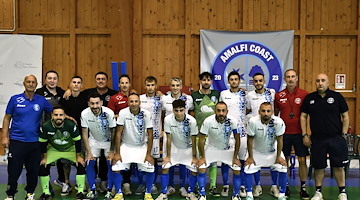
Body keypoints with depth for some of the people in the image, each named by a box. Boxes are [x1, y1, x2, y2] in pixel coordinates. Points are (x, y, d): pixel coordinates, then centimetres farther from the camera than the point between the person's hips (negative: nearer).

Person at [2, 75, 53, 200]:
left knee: (33, 170, 9)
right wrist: (4, 136, -2)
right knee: (14, 170, 2)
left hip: (35, 142, 2)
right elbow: (7, 118, 4)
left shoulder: (42, 100, 4)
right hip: (17, 141, -1)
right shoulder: (15, 99, 0)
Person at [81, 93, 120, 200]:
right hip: (93, 140, 2)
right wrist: (89, 152, -13)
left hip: (108, 140, -2)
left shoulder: (109, 113, -30)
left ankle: (109, 190, 7)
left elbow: (113, 132, -18)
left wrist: (112, 151, -13)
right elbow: (85, 134, -13)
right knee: (89, 163, -5)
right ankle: (92, 190, 10)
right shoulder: (85, 114, -24)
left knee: (111, 163, -9)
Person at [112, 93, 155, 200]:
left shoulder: (146, 114, -15)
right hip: (126, 146, 0)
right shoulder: (123, 113, -17)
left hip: (142, 146, 0)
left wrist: (148, 154, -11)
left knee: (150, 169, -13)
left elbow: (150, 134, -9)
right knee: (116, 168, -13)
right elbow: (118, 133, -11)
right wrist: (117, 153, -11)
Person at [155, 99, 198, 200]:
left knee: (194, 170, -7)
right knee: (165, 168, -9)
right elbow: (168, 139, -15)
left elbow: (193, 140, -17)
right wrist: (168, 156, -10)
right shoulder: (168, 119, -26)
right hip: (174, 147, 1)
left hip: (188, 148, 0)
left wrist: (194, 156, -11)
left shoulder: (191, 121, -28)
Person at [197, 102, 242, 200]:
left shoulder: (233, 122, -24)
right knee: (201, 168, -16)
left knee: (237, 169, -13)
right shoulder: (208, 121, -27)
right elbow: (201, 140, -14)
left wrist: (235, 157, -10)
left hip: (227, 149, 1)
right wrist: (202, 157, -11)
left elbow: (237, 140, -11)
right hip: (211, 148, 0)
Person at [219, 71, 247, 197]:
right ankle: (225, 186, 13)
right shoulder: (223, 94, 7)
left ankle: (242, 186, 13)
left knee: (242, 159, 3)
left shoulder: (245, 94, 5)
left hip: (242, 130, 0)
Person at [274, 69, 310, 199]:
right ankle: (285, 188, 19)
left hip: (299, 133, -1)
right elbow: (275, 114, 12)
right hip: (284, 133, 1)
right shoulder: (279, 95, 4)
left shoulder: (304, 95, -2)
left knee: (302, 160, 1)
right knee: (284, 160, 8)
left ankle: (303, 188, 13)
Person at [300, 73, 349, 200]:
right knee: (318, 166, 8)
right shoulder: (309, 98, 4)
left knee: (338, 166, 4)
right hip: (317, 139, 1)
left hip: (336, 138, -1)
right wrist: (305, 135, 2)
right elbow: (303, 116, 8)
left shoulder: (337, 96, 0)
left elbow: (345, 116, 3)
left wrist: (343, 134, -2)